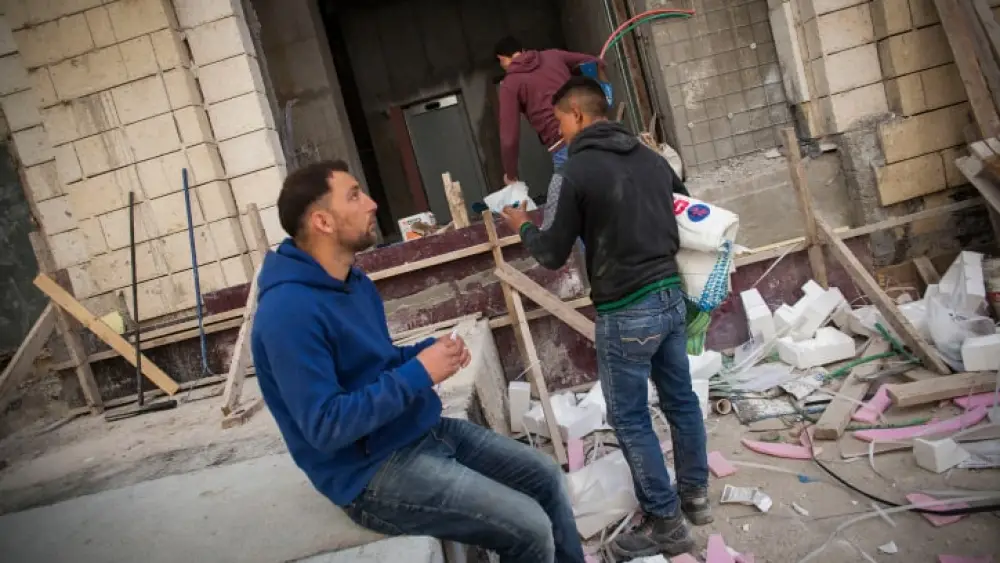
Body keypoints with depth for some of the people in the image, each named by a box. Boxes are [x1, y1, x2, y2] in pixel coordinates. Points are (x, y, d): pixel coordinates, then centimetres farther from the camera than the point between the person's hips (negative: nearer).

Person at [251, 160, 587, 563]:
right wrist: (419, 373, -23)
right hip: (370, 469, -9)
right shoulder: (289, 311, -24)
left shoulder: (354, 281, 7)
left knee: (545, 476, 9)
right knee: (529, 528, -14)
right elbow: (326, 427, -26)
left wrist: (429, 352, -3)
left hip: (421, 432, 9)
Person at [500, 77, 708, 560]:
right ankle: (696, 495, 33)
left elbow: (553, 255, -6)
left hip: (626, 311, -7)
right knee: (680, 399, 19)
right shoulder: (651, 157, 7)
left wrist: (522, 227, 12)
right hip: (670, 296, 7)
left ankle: (666, 524, 16)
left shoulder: (579, 169, -13)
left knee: (630, 420, 6)